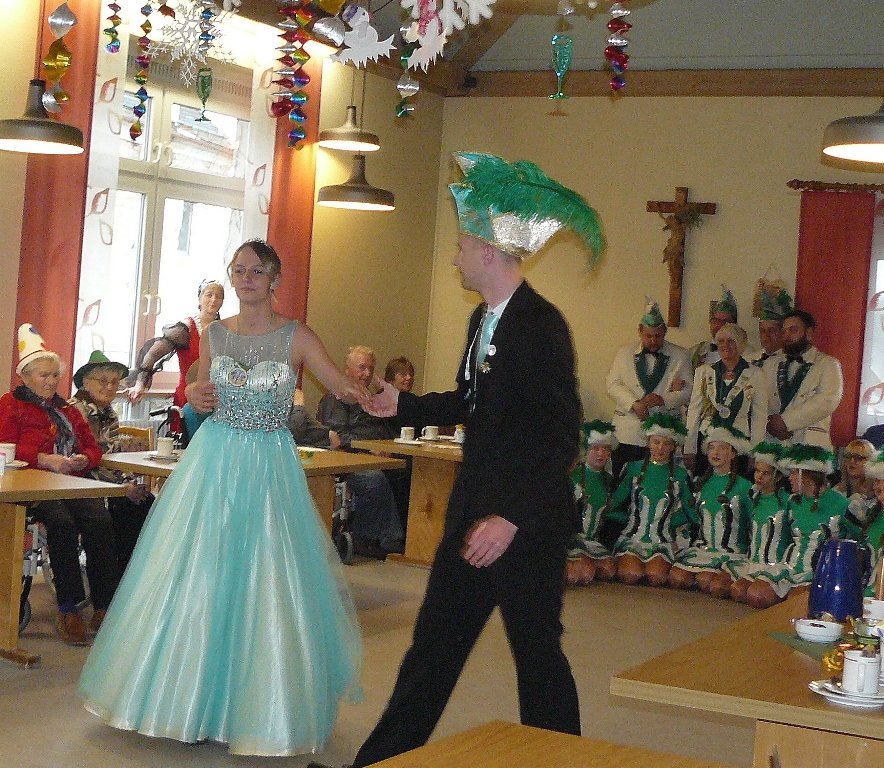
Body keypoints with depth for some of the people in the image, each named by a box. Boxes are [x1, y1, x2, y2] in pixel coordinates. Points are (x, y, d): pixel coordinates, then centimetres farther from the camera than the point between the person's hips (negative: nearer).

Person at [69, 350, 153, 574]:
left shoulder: (110, 414, 17)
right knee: (127, 507, -24)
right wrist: (121, 487, -19)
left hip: (111, 484, 8)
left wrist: (129, 482, -3)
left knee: (147, 501, -13)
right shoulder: (76, 410, -9)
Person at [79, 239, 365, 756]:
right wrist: (195, 396, -5)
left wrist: (360, 393, -37)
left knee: (266, 586, -2)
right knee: (196, 579, 5)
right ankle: (197, 698, 19)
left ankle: (259, 708, 11)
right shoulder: (214, 334, 7)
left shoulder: (297, 337, -4)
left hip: (270, 467, -3)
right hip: (213, 460, 3)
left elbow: (342, 383, -15)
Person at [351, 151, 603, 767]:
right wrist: (405, 404, 19)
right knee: (435, 641, 15)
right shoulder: (482, 319, 10)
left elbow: (561, 435, -22)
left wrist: (512, 518, -24)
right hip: (475, 508, 9)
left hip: (529, 519, -9)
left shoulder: (542, 324, -18)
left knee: (537, 651, 6)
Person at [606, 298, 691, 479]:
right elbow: (612, 384, 4)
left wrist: (663, 400, -16)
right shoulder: (624, 353, 12)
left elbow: (687, 390, 3)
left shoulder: (679, 356, 8)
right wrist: (634, 404, -12)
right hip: (629, 434, 1)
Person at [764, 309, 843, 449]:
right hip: (772, 444, 3)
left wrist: (786, 421, -11)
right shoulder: (772, 365, 19)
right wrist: (770, 423, -10)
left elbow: (827, 401, -8)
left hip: (810, 443, -3)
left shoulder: (828, 364, 6)